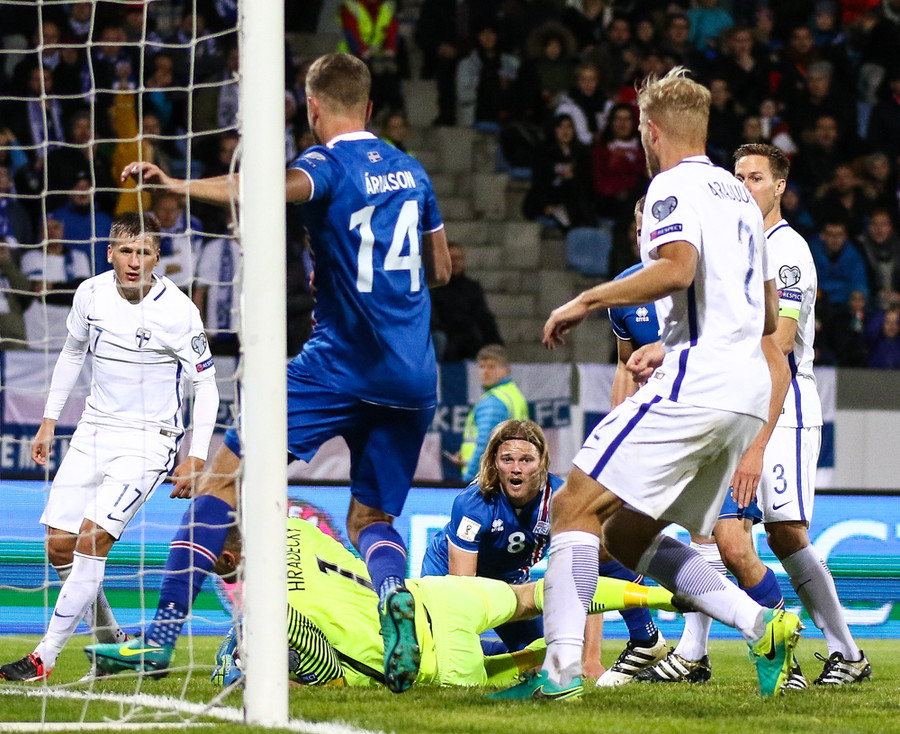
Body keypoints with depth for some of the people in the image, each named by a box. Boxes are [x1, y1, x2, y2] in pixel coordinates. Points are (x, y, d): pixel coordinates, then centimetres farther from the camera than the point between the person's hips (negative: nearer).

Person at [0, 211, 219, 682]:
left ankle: (45, 658, -15)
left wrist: (196, 457, -12)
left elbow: (205, 383, -6)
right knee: (59, 546, -2)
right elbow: (72, 353, 17)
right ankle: (112, 642, 18)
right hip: (94, 431, 6)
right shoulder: (91, 294, -2)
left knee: (91, 539, -20)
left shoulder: (178, 311, -15)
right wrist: (49, 422, 17)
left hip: (149, 440, -6)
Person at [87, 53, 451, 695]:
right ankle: (394, 594, -21)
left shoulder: (329, 164, -5)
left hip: (341, 362, -6)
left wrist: (179, 185, -38)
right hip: (415, 377, 6)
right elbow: (441, 269, 26)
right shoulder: (411, 171, 16)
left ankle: (163, 635, -6)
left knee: (224, 479, 0)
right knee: (371, 518, 15)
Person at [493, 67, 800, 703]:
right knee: (628, 537, 13)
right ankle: (762, 626, -1)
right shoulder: (739, 194, 23)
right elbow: (768, 316, 28)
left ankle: (562, 669, -18)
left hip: (693, 387, -9)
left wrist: (586, 301, -14)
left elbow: (678, 268, -23)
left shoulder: (674, 185, -4)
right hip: (749, 393, 9)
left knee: (576, 508, -6)